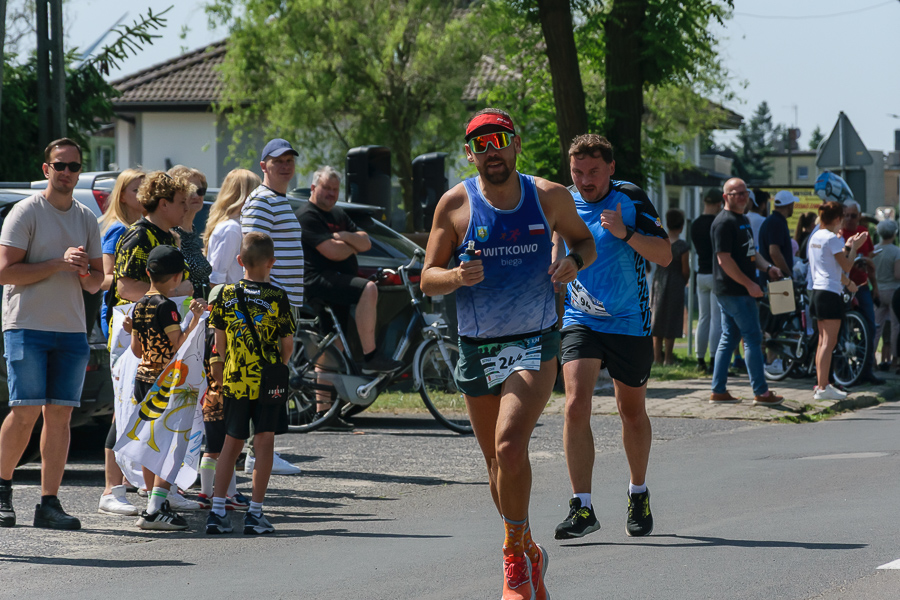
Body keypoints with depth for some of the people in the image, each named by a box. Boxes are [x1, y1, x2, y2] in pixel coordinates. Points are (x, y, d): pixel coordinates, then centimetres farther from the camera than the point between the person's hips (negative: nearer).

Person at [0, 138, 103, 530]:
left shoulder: (87, 219, 16)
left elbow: (97, 283, 19)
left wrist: (86, 274, -5)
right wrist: (59, 264, -16)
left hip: (72, 331, 5)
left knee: (60, 414, -1)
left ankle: (49, 504, 0)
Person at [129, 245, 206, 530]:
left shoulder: (139, 305, 9)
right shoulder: (166, 306, -15)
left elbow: (137, 350, 11)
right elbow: (178, 345, -18)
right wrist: (194, 319, -20)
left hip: (143, 378, 8)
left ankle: (156, 504, 22)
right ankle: (155, 509, -14)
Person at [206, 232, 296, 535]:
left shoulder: (226, 295, 0)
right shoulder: (277, 298, -7)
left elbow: (220, 343, 6)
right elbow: (287, 344, -3)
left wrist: (220, 378, 16)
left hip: (234, 380, 3)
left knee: (232, 443, 11)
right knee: (264, 443, 3)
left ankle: (217, 510, 5)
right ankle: (255, 513, 1)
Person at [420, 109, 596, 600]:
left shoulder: (549, 197, 0)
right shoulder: (455, 204, -2)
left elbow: (583, 240, 17)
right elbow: (428, 279, 1)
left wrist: (574, 261, -6)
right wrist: (458, 276, -21)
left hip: (534, 344, -2)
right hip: (476, 349, 2)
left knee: (509, 447, -22)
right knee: (498, 463, 12)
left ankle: (516, 555, -8)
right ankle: (529, 554, 32)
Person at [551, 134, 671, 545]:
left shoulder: (631, 199, -9)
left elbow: (664, 256, -14)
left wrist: (625, 233, -28)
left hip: (630, 323, -1)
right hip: (579, 321, 1)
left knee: (632, 412, 12)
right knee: (576, 405, -17)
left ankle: (638, 495, 35)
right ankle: (582, 508, -15)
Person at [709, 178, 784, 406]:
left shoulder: (743, 220, 18)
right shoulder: (724, 222, -14)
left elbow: (750, 252, 27)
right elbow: (724, 259, -20)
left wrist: (767, 267, 8)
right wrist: (749, 284, -20)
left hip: (740, 291, 10)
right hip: (735, 291, -10)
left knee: (729, 339, 11)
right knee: (753, 338, -7)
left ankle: (718, 391, 14)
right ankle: (761, 392, -3)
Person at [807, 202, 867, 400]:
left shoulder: (815, 237, 13)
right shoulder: (832, 239, -14)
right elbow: (846, 266, -9)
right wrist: (854, 247, 2)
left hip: (817, 291, 9)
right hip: (830, 293, -9)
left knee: (823, 341, 14)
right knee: (829, 342, -8)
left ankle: (820, 384, 18)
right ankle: (823, 387, -10)